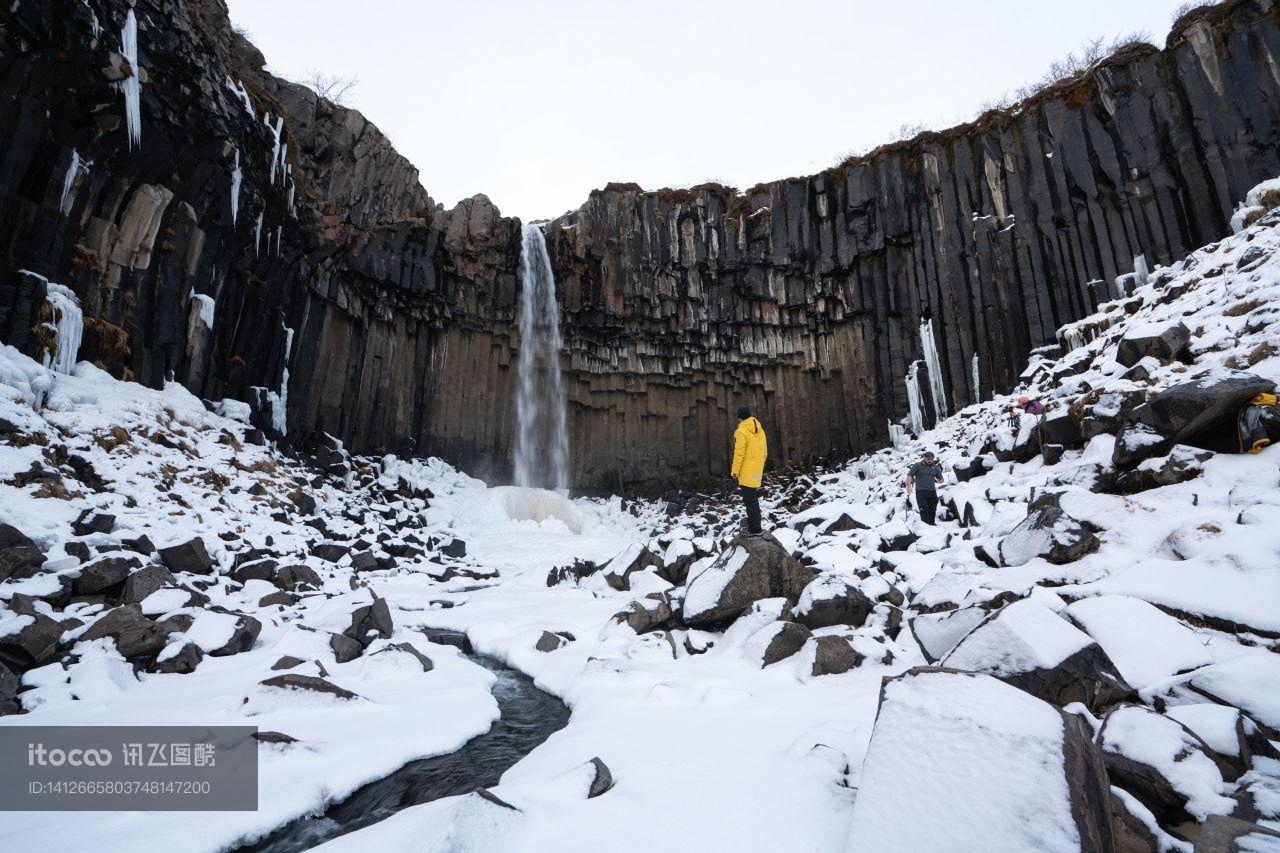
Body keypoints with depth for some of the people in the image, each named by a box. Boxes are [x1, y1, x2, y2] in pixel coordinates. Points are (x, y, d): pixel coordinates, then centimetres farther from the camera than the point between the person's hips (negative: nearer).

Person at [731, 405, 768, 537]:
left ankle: (755, 529, -4)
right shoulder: (759, 430, 11)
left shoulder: (741, 431, -13)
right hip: (757, 471, 8)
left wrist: (735, 471, -11)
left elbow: (739, 453, -17)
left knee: (750, 500, -5)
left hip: (747, 472, -8)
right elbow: (765, 452, 16)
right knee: (753, 499, 16)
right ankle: (753, 525, 24)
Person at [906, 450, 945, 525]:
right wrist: (909, 486, -20)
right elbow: (910, 475, -4)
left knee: (932, 511, 3)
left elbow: (941, 479, 25)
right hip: (921, 492, -4)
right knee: (924, 510, -12)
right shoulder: (917, 466, 4)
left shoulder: (935, 467, 15)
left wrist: (938, 481, 1)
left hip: (932, 492, 4)